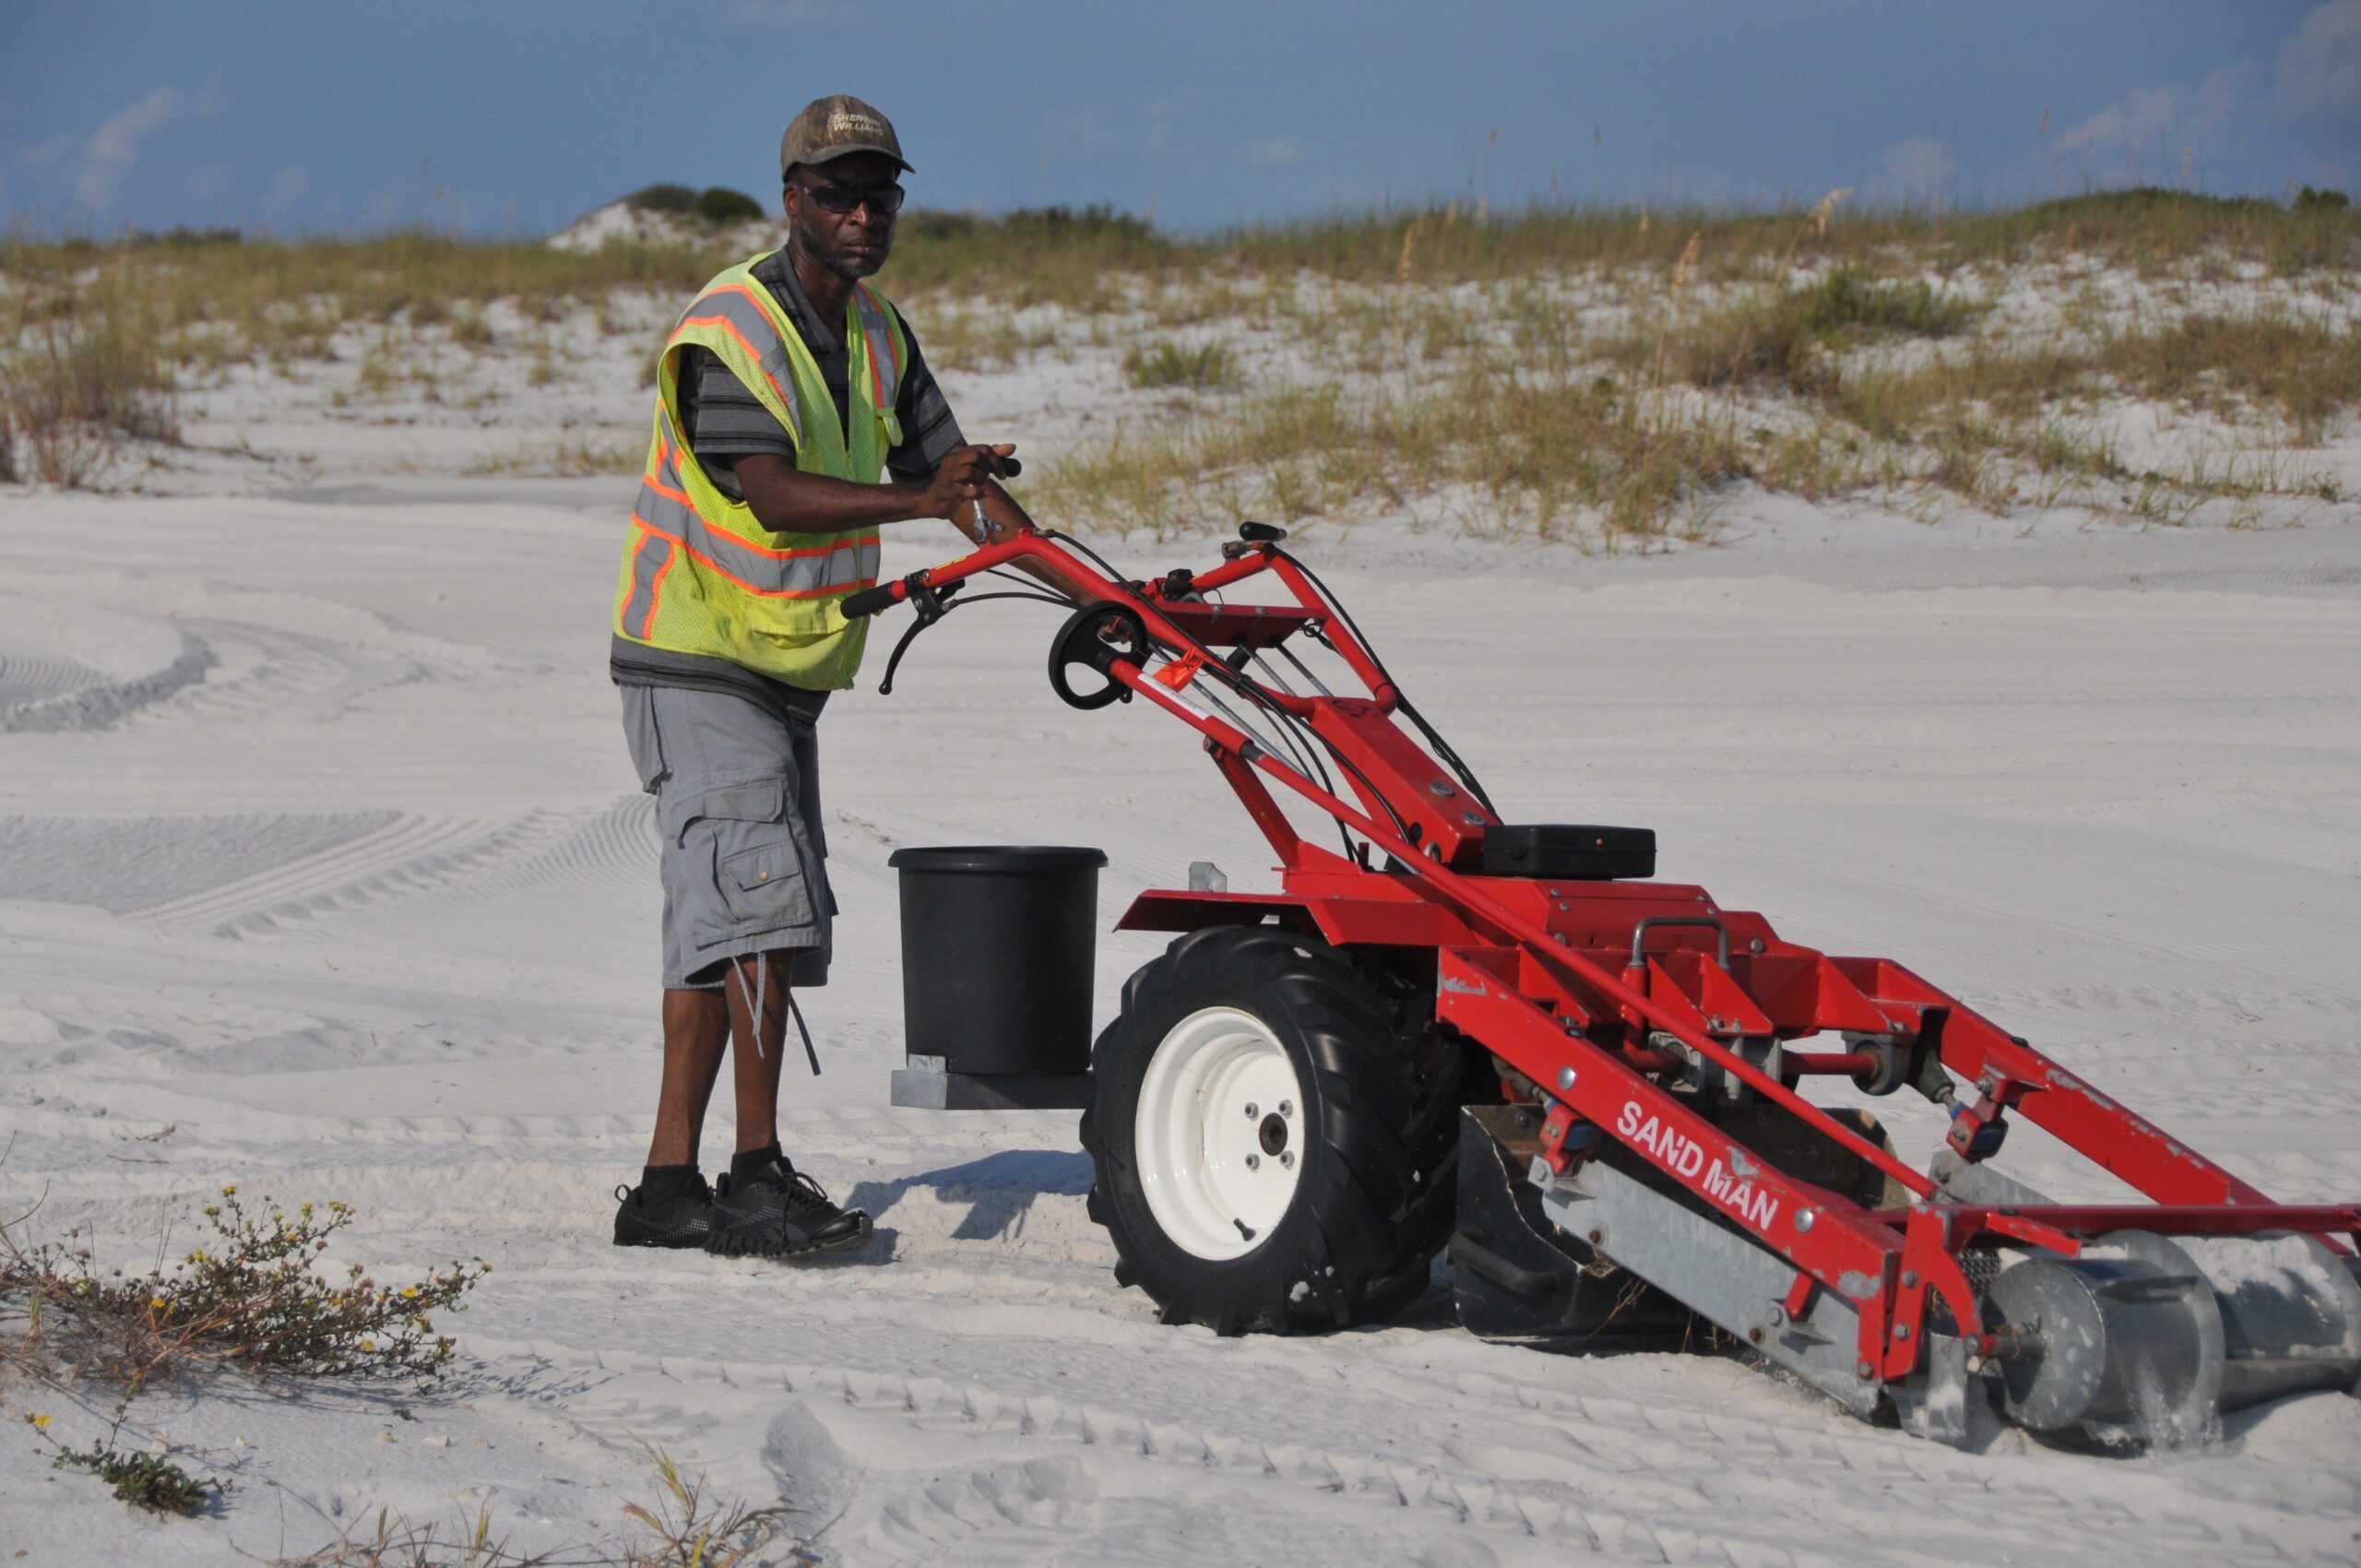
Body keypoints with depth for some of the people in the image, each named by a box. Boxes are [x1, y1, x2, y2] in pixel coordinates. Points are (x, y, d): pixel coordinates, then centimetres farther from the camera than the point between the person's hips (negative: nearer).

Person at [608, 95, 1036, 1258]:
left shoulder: (877, 338, 10)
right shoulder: (726, 331, -16)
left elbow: (954, 475, 9)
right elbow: (773, 493, -27)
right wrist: (919, 501, -40)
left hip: (785, 673, 9)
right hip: (696, 667, -9)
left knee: (720, 923, 9)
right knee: (760, 890, -18)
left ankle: (668, 1186, 13)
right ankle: (757, 1174, -17)